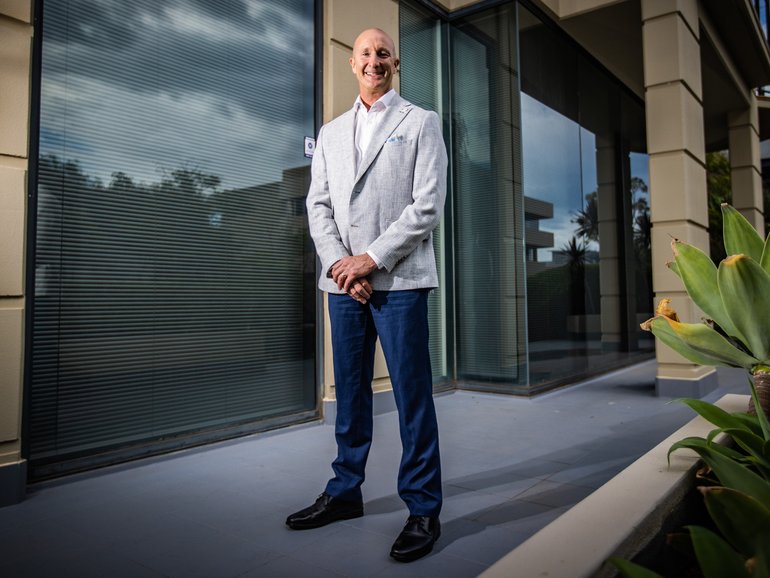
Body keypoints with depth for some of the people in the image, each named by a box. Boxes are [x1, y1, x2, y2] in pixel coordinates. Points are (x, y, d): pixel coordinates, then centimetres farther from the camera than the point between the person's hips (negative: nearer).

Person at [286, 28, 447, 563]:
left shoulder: (421, 122, 7)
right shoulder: (330, 133, 20)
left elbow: (428, 205, -5)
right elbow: (318, 204, 11)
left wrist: (371, 259, -11)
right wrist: (339, 264, -6)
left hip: (399, 278, -4)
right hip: (343, 278, 5)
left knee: (412, 394, -2)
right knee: (350, 391, 12)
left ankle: (424, 508, 10)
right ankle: (345, 491, 25)